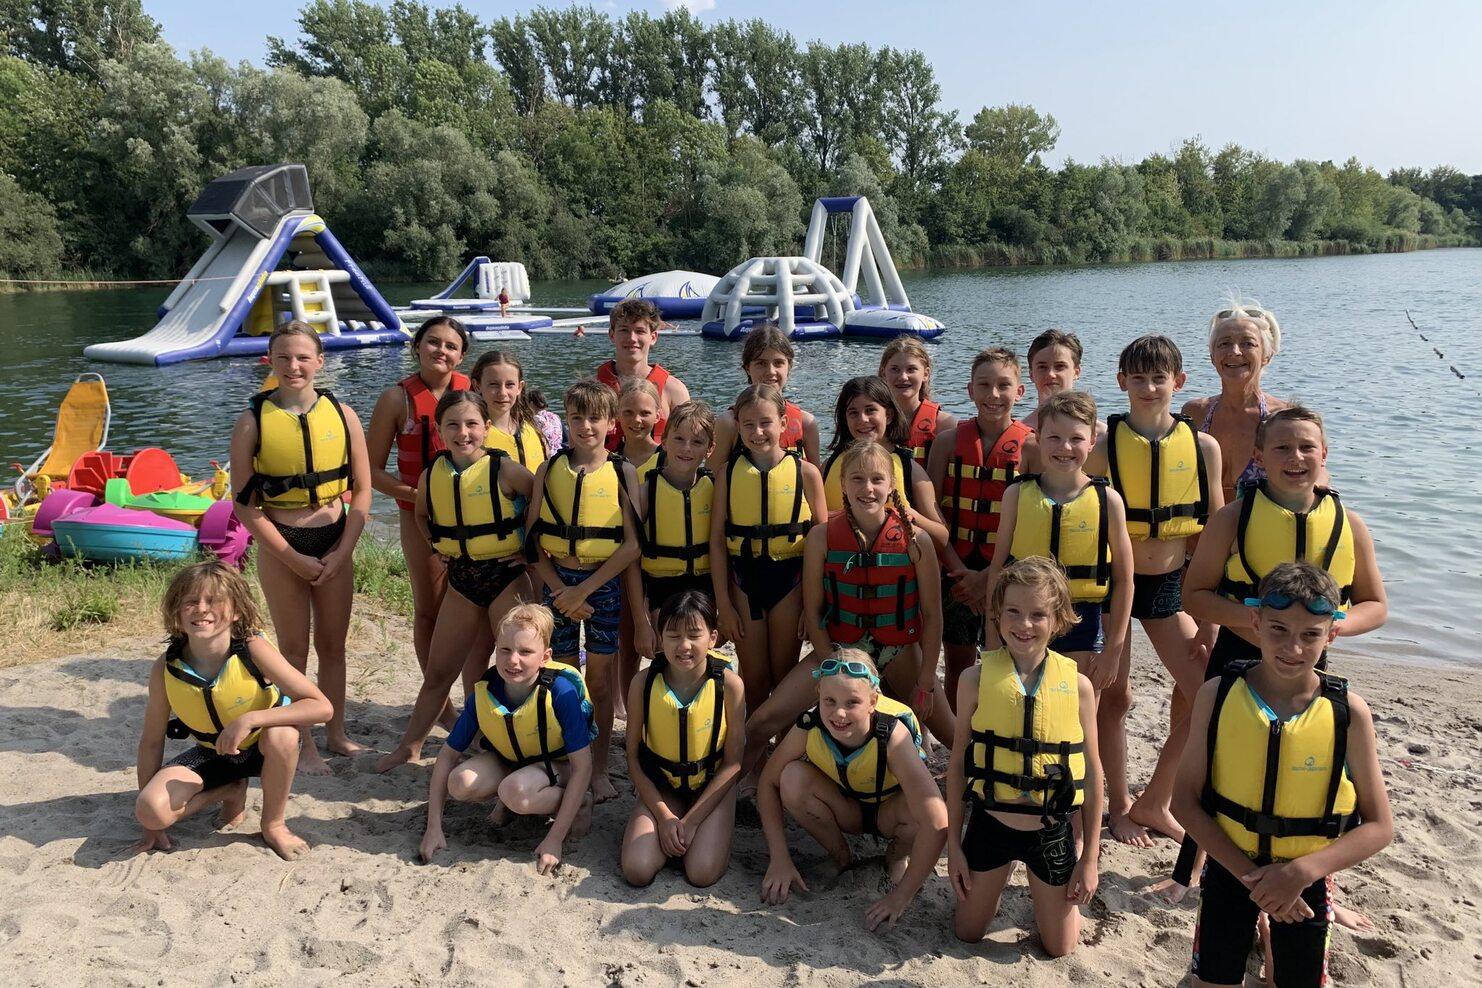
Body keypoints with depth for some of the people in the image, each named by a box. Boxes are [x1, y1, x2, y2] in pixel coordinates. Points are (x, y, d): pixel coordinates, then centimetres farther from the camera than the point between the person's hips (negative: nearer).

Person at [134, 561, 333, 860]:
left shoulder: (253, 650, -30)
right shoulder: (165, 669, -22)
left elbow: (322, 707, -34)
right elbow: (152, 741, -8)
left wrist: (250, 719, -43)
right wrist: (150, 822, -5)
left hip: (262, 748, -2)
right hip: (213, 753, 2)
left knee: (281, 733, -37)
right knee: (151, 810, -22)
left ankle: (274, 825, -10)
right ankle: (230, 792, 9)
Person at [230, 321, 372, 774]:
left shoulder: (341, 414, -2)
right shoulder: (253, 422, -8)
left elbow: (362, 490, 1)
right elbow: (244, 503, -7)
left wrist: (341, 553, -8)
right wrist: (294, 558, -12)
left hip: (334, 544, 2)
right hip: (281, 547, -2)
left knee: (333, 644, 14)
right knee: (294, 649, 8)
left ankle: (336, 733, 30)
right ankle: (304, 745, 21)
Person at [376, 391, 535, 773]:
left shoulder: (504, 469, -15)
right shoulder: (432, 474, 0)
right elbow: (422, 516, 21)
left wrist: (530, 548, -8)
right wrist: (437, 547, 9)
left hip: (507, 577, -4)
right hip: (461, 580, 5)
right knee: (437, 672, 14)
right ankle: (409, 746, 30)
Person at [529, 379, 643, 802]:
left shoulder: (622, 473, -5)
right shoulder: (550, 469, 1)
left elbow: (632, 544, -9)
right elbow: (534, 540, 0)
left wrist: (585, 589, -13)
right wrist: (560, 590, -9)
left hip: (604, 582, -1)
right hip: (558, 581, 1)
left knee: (600, 677, 6)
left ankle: (599, 768, 19)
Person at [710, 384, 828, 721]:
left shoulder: (805, 472, -5)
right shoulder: (728, 474, -2)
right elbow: (717, 539, -1)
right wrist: (723, 602, -4)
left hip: (790, 579, -1)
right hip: (743, 578, 1)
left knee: (785, 675, 11)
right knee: (753, 679, 10)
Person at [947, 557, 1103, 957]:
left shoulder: (1077, 685, -10)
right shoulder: (977, 678, -11)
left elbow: (1092, 774, -2)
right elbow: (958, 764, -3)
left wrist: (1090, 857, 0)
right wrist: (953, 843, 0)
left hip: (1052, 832, 0)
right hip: (989, 825, 0)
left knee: (1059, 948, 13)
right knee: (967, 933, 16)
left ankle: (1044, 892, 43)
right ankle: (1007, 868, 41)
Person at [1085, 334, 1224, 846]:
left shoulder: (1202, 446, -3)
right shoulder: (1104, 444, -11)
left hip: (1171, 584, 3)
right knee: (1115, 696, 7)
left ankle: (1153, 803, 16)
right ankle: (1120, 805, 27)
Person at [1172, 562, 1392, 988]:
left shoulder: (1349, 712, -14)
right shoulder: (1217, 695, -14)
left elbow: (1379, 827, -10)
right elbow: (1185, 800, -11)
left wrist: (1302, 871, -23)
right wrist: (1249, 873, -19)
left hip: (1306, 876, 0)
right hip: (1231, 865, 0)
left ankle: (1273, 942, 41)